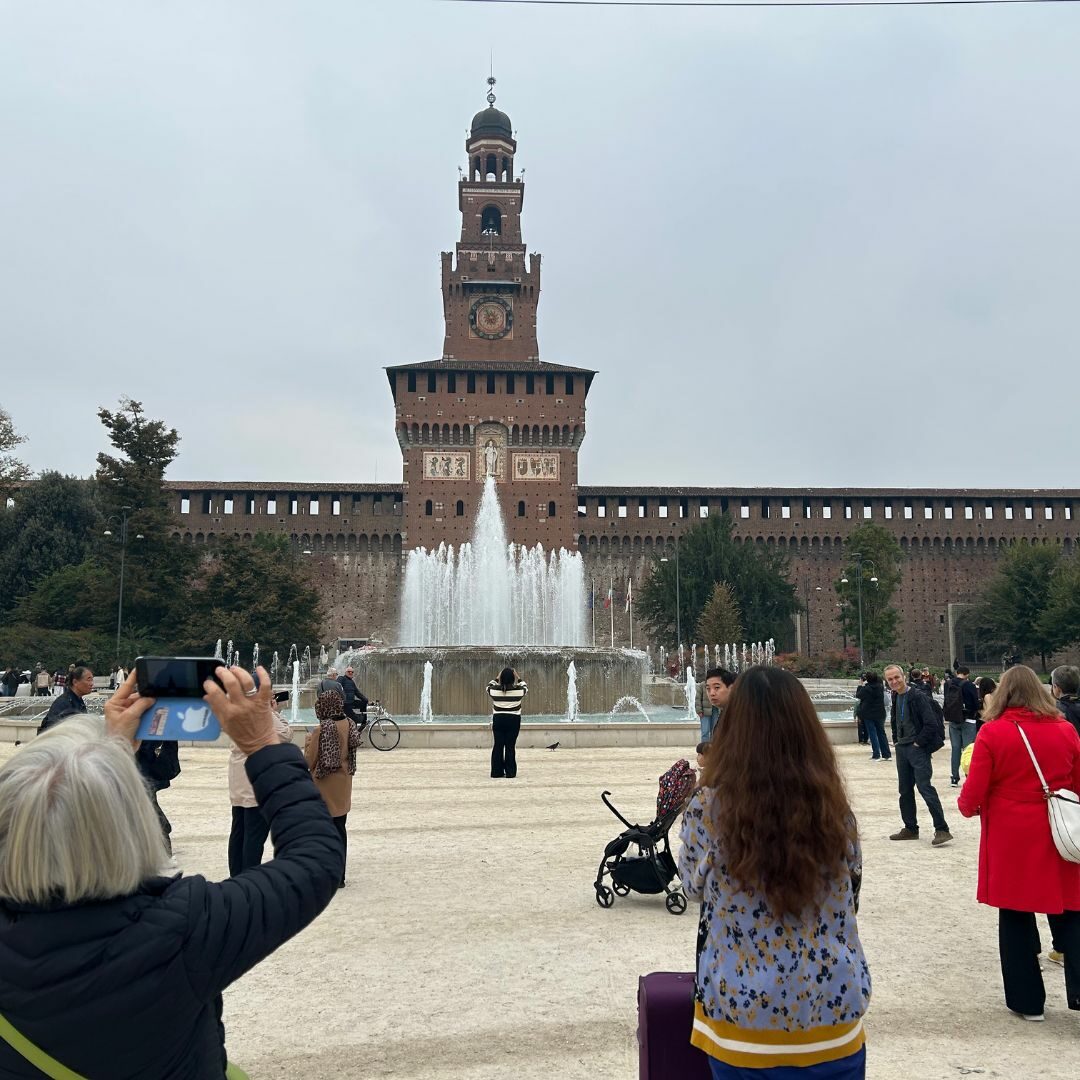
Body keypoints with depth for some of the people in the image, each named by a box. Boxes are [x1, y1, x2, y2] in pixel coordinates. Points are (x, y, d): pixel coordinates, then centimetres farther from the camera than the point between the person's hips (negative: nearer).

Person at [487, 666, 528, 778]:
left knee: (498, 746, 7)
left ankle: (496, 773, 10)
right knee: (510, 746, 3)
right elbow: (525, 687, 14)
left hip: (498, 720, 1)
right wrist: (518, 679, 16)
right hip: (513, 720, -1)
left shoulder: (494, 690, -8)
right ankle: (510, 773, 5)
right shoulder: (519, 690, -9)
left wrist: (497, 679, 17)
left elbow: (489, 686, 16)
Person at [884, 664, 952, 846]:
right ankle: (910, 828, 21)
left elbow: (931, 724, -19)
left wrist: (918, 742, -14)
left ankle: (942, 829, -6)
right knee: (905, 790, 12)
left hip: (918, 749, -8)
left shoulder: (918, 696, -14)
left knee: (925, 788, -12)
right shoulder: (895, 697, 9)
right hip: (902, 749, 8)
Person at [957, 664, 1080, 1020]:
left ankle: (1027, 1001, 20)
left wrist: (967, 806, 11)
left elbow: (973, 795, -10)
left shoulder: (992, 733, -11)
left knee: (1015, 918, 10)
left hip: (1011, 841, -2)